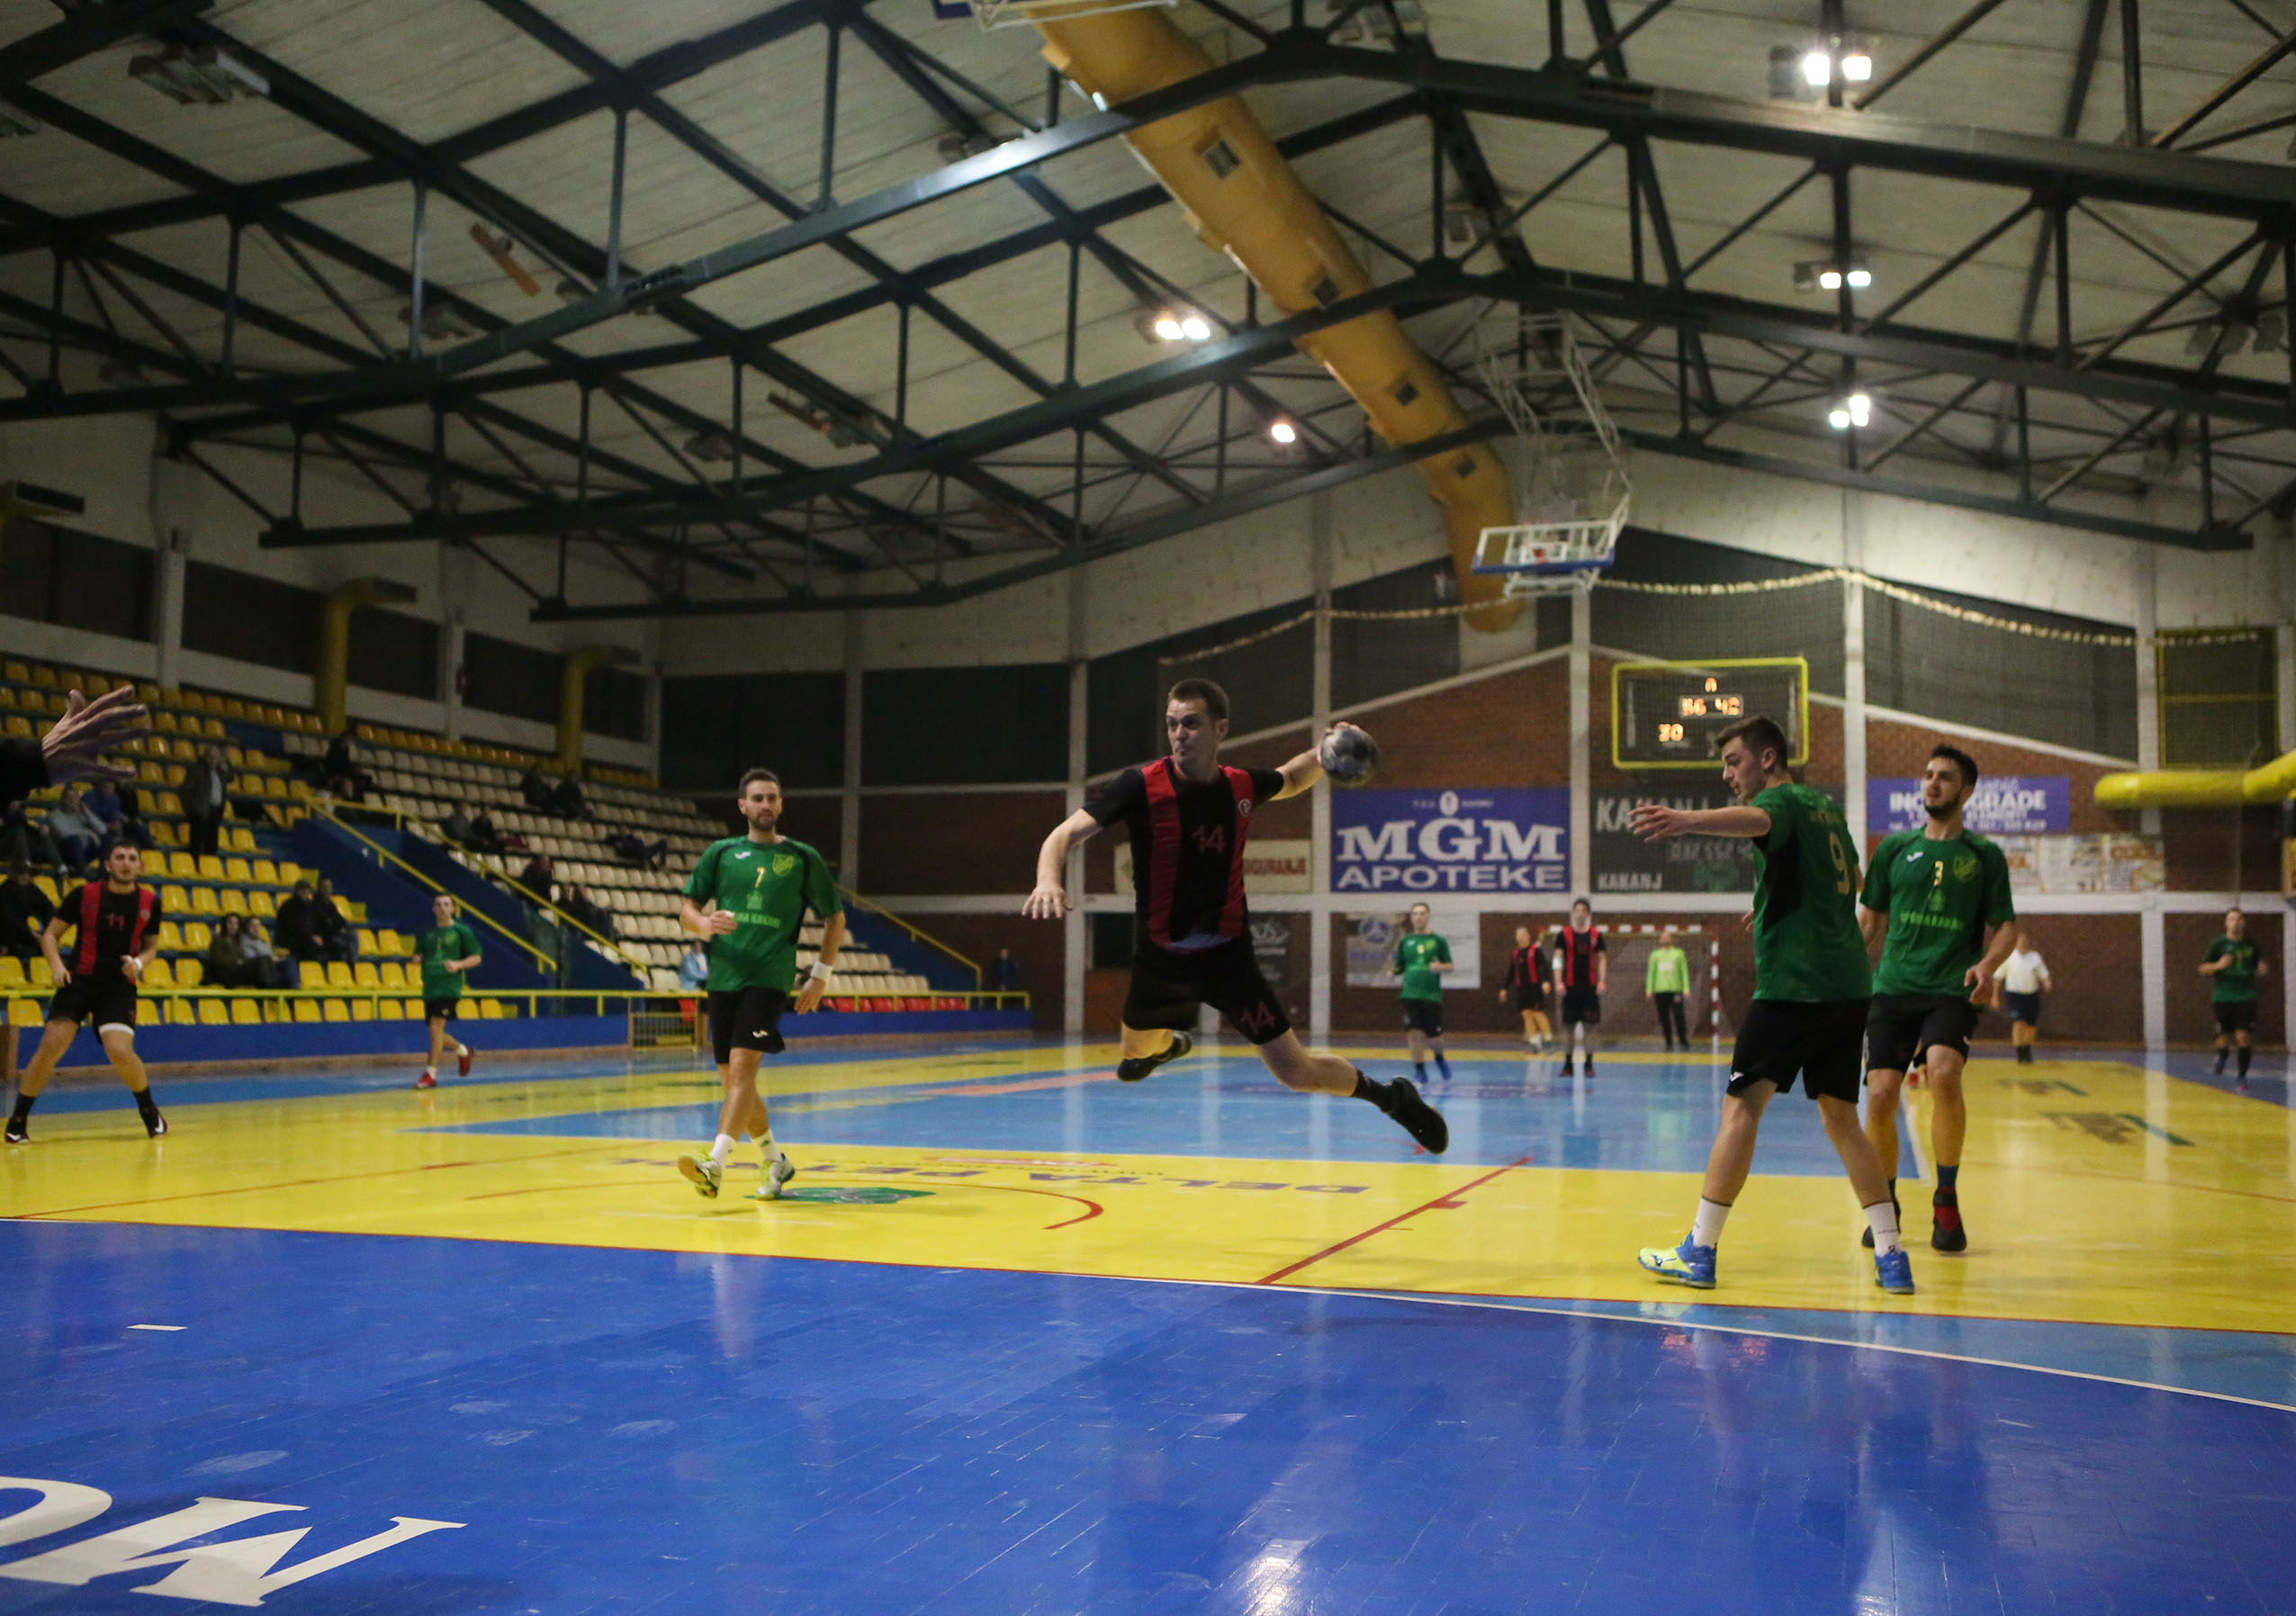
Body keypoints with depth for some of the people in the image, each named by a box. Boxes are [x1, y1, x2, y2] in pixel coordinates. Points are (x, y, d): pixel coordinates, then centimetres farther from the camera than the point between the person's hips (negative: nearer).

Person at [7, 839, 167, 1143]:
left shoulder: (149, 901, 3)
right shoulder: (83, 894, -1)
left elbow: (151, 947, 15)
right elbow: (49, 935, 5)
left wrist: (140, 962, -8)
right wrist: (56, 964, -13)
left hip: (120, 985, 0)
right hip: (79, 980, 0)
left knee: (120, 1051, -19)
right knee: (51, 1045, -14)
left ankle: (150, 1110, 6)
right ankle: (18, 1119, 4)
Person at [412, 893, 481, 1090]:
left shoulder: (461, 931, 1)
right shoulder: (426, 933, 14)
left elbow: (476, 957, 2)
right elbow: (418, 955, 22)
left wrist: (459, 965, -16)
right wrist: (417, 959, -2)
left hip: (449, 987, -5)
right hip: (429, 988, 5)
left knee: (436, 1026, -17)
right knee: (436, 1034, 8)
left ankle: (430, 1074, -13)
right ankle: (462, 1050, 36)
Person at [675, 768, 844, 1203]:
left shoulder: (803, 858, 5)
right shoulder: (721, 852, 11)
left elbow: (835, 918, 11)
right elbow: (686, 909, 11)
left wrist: (821, 975, 4)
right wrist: (705, 924, -12)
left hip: (770, 977, -4)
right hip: (723, 976, 4)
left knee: (741, 1066, -20)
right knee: (732, 1079, 9)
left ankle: (715, 1165, -28)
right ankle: (775, 1161, 26)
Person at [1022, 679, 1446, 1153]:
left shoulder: (1242, 786, -5)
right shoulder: (1142, 785, -15)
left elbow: (1293, 780, 19)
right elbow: (1066, 833, -19)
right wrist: (1048, 878, -40)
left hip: (1229, 955, 0)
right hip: (1159, 959, 1)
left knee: (1296, 1072, -6)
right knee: (1135, 1057, 23)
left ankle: (1389, 1096, 20)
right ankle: (1172, 1044, 60)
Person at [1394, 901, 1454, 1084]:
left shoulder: (1438, 941, 3)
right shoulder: (1405, 941, 7)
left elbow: (1450, 965, 6)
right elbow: (1399, 968, 13)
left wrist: (1440, 967, -16)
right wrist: (1393, 971, -10)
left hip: (1432, 994, -1)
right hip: (1410, 995, 1)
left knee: (1434, 1037, 2)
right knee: (1414, 1034, -8)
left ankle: (1439, 1057, 36)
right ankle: (1419, 1072, 8)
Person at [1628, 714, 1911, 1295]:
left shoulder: (1784, 800, -6)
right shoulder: (1826, 806, 20)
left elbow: (1753, 821, -33)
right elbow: (1851, 875, 38)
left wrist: (1686, 820, -52)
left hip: (1792, 982, -9)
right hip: (1849, 985, 9)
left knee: (1742, 1105, -6)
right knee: (1840, 1117, 14)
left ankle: (1698, 1251, -5)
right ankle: (1892, 1258, 13)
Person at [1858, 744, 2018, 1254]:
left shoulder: (1985, 855, 8)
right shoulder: (1895, 848, 12)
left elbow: (2006, 927, 9)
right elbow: (1870, 921, 19)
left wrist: (1987, 965, -11)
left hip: (1952, 992, -2)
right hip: (1893, 988, 2)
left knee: (1943, 1072, -28)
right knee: (1880, 1094, -9)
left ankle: (1946, 1202, -10)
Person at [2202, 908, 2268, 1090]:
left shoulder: (2250, 945, 7)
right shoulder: (2218, 944, -1)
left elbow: (2259, 967, 21)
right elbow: (2203, 969, 0)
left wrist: (2263, 970, -2)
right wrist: (2218, 965, -19)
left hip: (2246, 997, 1)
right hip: (2223, 998, -1)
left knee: (2243, 1037, -8)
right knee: (2224, 1039, 2)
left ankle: (2243, 1077, 2)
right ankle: (2221, 1056, 37)